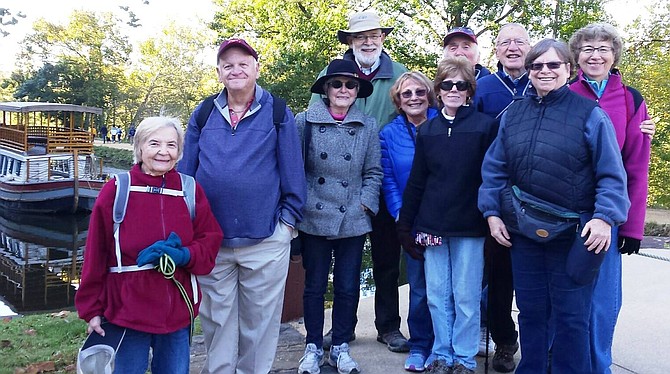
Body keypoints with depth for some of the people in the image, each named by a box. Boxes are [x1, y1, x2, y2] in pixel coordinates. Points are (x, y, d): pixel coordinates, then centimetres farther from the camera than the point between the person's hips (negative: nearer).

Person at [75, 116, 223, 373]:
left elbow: (210, 241, 2)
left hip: (178, 311, 3)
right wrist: (92, 309, 0)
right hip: (128, 311, -2)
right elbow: (95, 256, -3)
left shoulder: (190, 190, 0)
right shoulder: (116, 192, -7)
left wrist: (184, 255, -18)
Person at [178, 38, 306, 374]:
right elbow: (186, 171, 10)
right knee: (217, 320, 13)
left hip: (266, 241, -2)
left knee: (260, 320, 11)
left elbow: (292, 170, 0)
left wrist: (288, 219, -2)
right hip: (210, 241, 2)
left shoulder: (277, 113, -1)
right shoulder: (203, 115, 5)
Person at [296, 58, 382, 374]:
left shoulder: (368, 126, 3)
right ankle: (313, 348, 24)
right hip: (314, 219, -1)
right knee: (314, 286, 10)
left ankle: (341, 348, 25)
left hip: (353, 221, 1)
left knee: (348, 288, 9)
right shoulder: (305, 122, -3)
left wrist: (365, 204, -5)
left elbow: (373, 172, 6)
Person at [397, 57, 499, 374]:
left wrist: (492, 218, -9)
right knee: (437, 296, 10)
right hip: (432, 225, 3)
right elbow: (416, 182, 10)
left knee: (466, 297, 5)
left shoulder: (486, 126, -2)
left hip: (470, 228, -3)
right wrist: (405, 225, 8)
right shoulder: (427, 131, 9)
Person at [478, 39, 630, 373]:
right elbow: (494, 169, 10)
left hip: (574, 233, -4)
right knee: (530, 311, 14)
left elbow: (611, 174, -6)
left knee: (571, 317, 4)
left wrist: (605, 217, -17)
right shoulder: (513, 114, 8)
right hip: (522, 231, 4)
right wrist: (492, 212, 3)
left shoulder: (590, 114, -3)